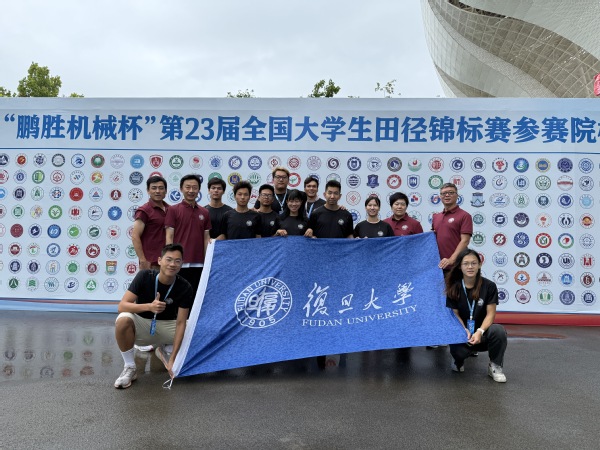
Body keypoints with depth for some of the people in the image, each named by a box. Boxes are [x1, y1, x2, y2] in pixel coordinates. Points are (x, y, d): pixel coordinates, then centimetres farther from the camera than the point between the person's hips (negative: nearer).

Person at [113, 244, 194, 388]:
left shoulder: (185, 287, -17)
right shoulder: (144, 276, -19)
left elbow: (180, 323, -18)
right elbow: (122, 306, -23)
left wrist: (172, 359, -26)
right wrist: (149, 307, -42)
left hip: (167, 326, 2)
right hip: (142, 324, -1)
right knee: (123, 319, -35)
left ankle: (164, 350, 9)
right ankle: (129, 367, -12)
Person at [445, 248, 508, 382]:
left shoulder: (489, 286, -6)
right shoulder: (454, 288, -3)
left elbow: (490, 314, -8)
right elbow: (454, 314, -2)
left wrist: (480, 331, -25)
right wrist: (464, 331, -22)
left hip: (482, 331, 0)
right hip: (462, 331, 0)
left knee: (498, 331, -34)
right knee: (458, 351, -32)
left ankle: (495, 366, -5)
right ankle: (458, 361, 11)